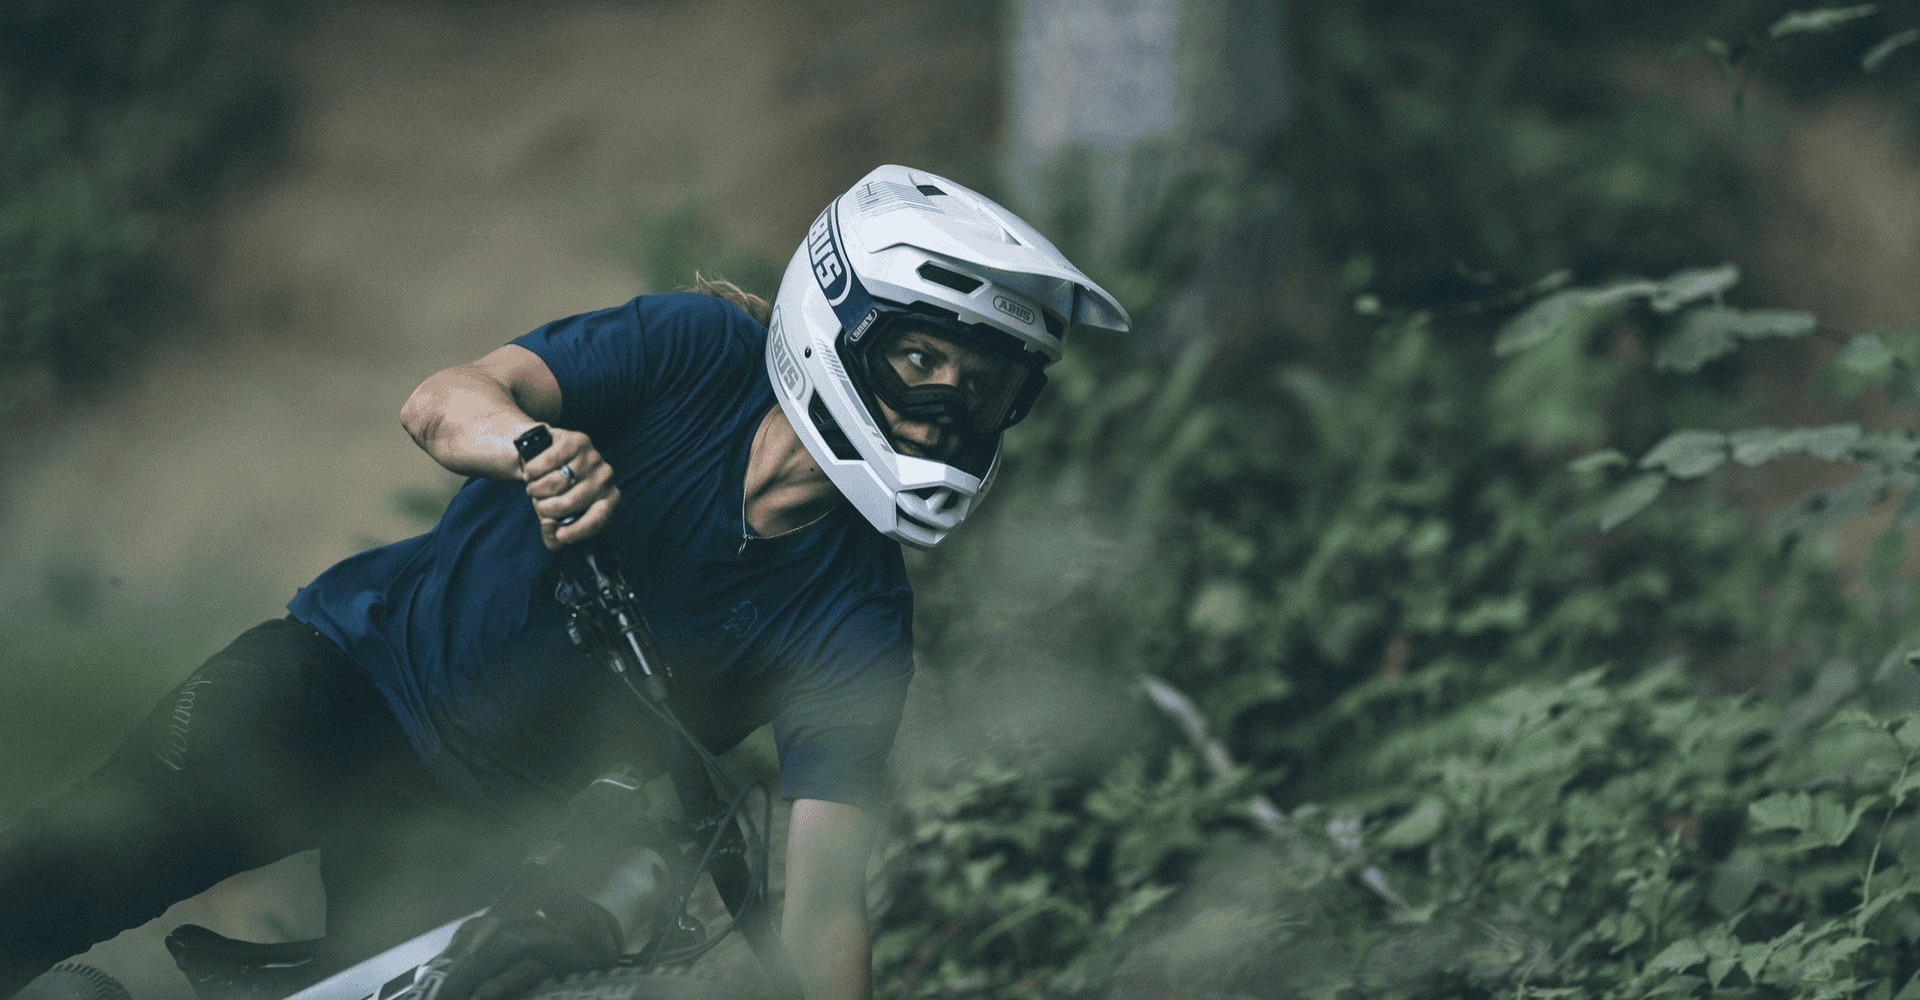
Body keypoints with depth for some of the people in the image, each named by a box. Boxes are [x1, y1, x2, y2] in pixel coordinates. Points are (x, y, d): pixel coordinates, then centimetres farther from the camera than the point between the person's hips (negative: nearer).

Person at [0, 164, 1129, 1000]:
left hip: (491, 836, 2)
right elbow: (443, 403, -27)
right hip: (359, 668, -2)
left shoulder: (857, 625, -13)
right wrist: (536, 444, -50)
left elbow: (824, 904, -16)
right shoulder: (699, 353, -15)